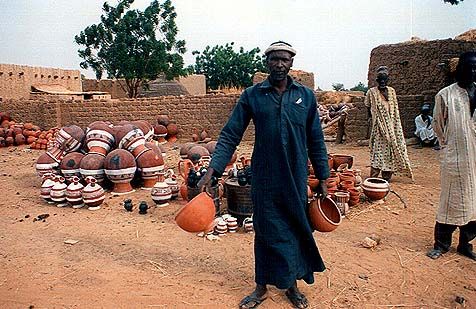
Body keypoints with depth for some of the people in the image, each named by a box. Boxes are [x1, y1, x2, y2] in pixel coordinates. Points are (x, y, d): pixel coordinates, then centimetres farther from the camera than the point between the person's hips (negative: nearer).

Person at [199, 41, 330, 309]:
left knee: (296, 231, 12)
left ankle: (292, 285, 33)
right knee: (266, 233, 10)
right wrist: (212, 170, -14)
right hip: (264, 179, -1)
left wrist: (323, 180, 6)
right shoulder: (252, 95, -1)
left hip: (297, 179, 1)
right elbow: (230, 136, -3)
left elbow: (316, 141, 7)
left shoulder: (306, 96, 3)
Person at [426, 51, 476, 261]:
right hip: (455, 158, -4)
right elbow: (438, 125, 1)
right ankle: (441, 244, 16)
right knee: (451, 201, 2)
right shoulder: (446, 95, -5)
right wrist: (450, 145, 4)